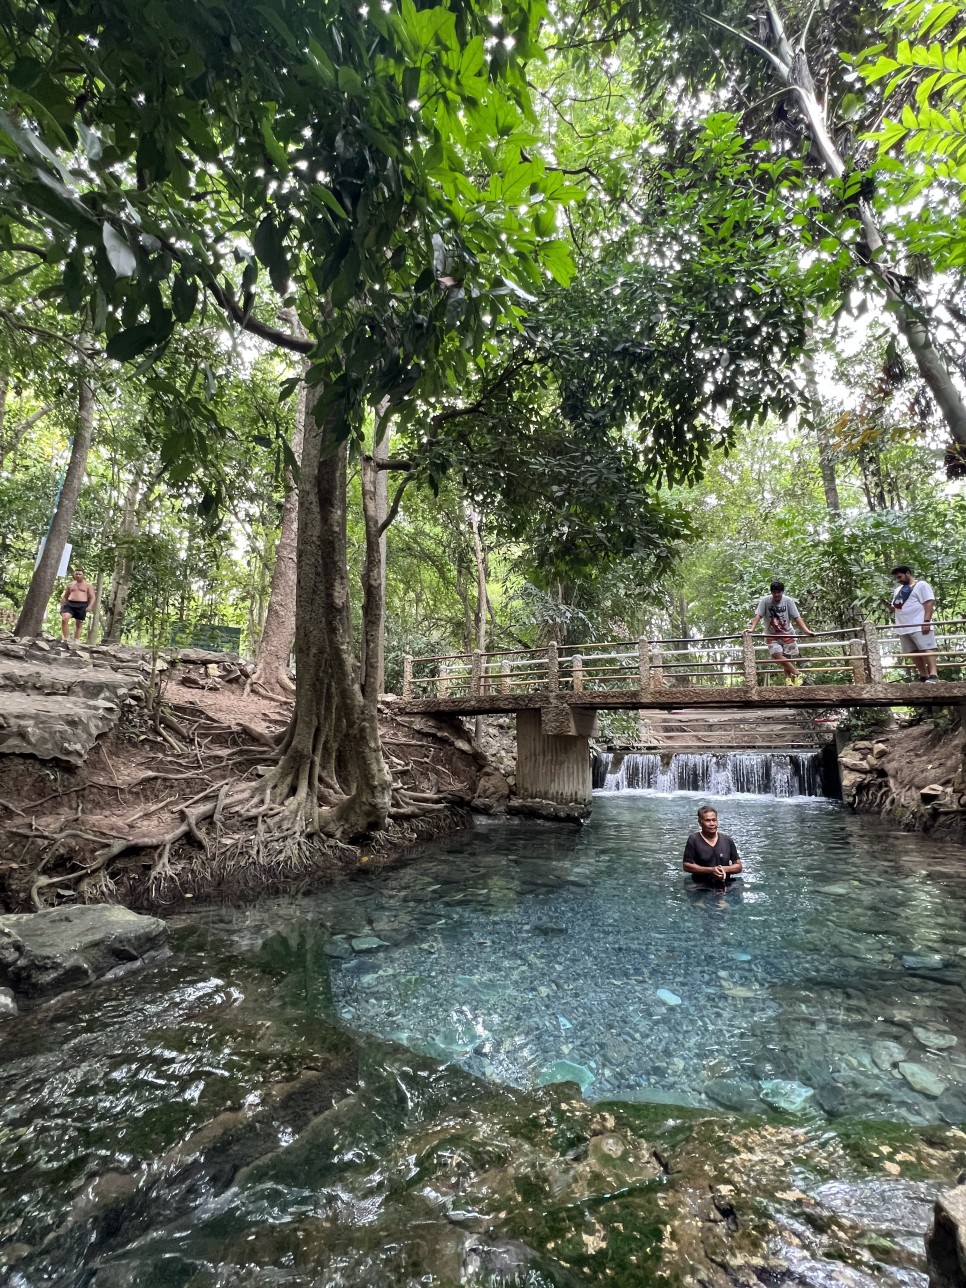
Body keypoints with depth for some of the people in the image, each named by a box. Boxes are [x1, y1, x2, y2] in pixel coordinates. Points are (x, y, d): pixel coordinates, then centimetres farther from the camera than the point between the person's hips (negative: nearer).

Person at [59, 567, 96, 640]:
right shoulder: (70, 584, 19)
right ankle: (66, 638, -20)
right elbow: (65, 596, 25)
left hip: (82, 606, -2)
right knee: (64, 619, -21)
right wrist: (62, 605, 15)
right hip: (70, 604, 2)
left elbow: (93, 597, 2)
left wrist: (90, 606, -14)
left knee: (79, 624, 1)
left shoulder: (88, 585, 9)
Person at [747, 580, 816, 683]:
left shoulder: (788, 600, -9)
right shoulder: (765, 600, -12)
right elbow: (758, 616, -16)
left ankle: (788, 679, 9)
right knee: (777, 655, -17)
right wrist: (751, 629, -32)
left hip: (787, 634, 1)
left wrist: (807, 630, -21)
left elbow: (797, 617, -10)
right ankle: (797, 673, -6)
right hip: (772, 635, -1)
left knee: (787, 658, -1)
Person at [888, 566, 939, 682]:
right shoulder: (898, 589, 23)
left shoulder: (921, 585, 1)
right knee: (914, 652, 6)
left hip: (919, 625, -8)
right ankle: (924, 675, 10)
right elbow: (896, 607, 27)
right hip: (903, 627, 8)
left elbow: (929, 603, -9)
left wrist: (926, 621, -18)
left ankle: (934, 675, -16)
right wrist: (891, 608, 2)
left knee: (926, 649, -12)